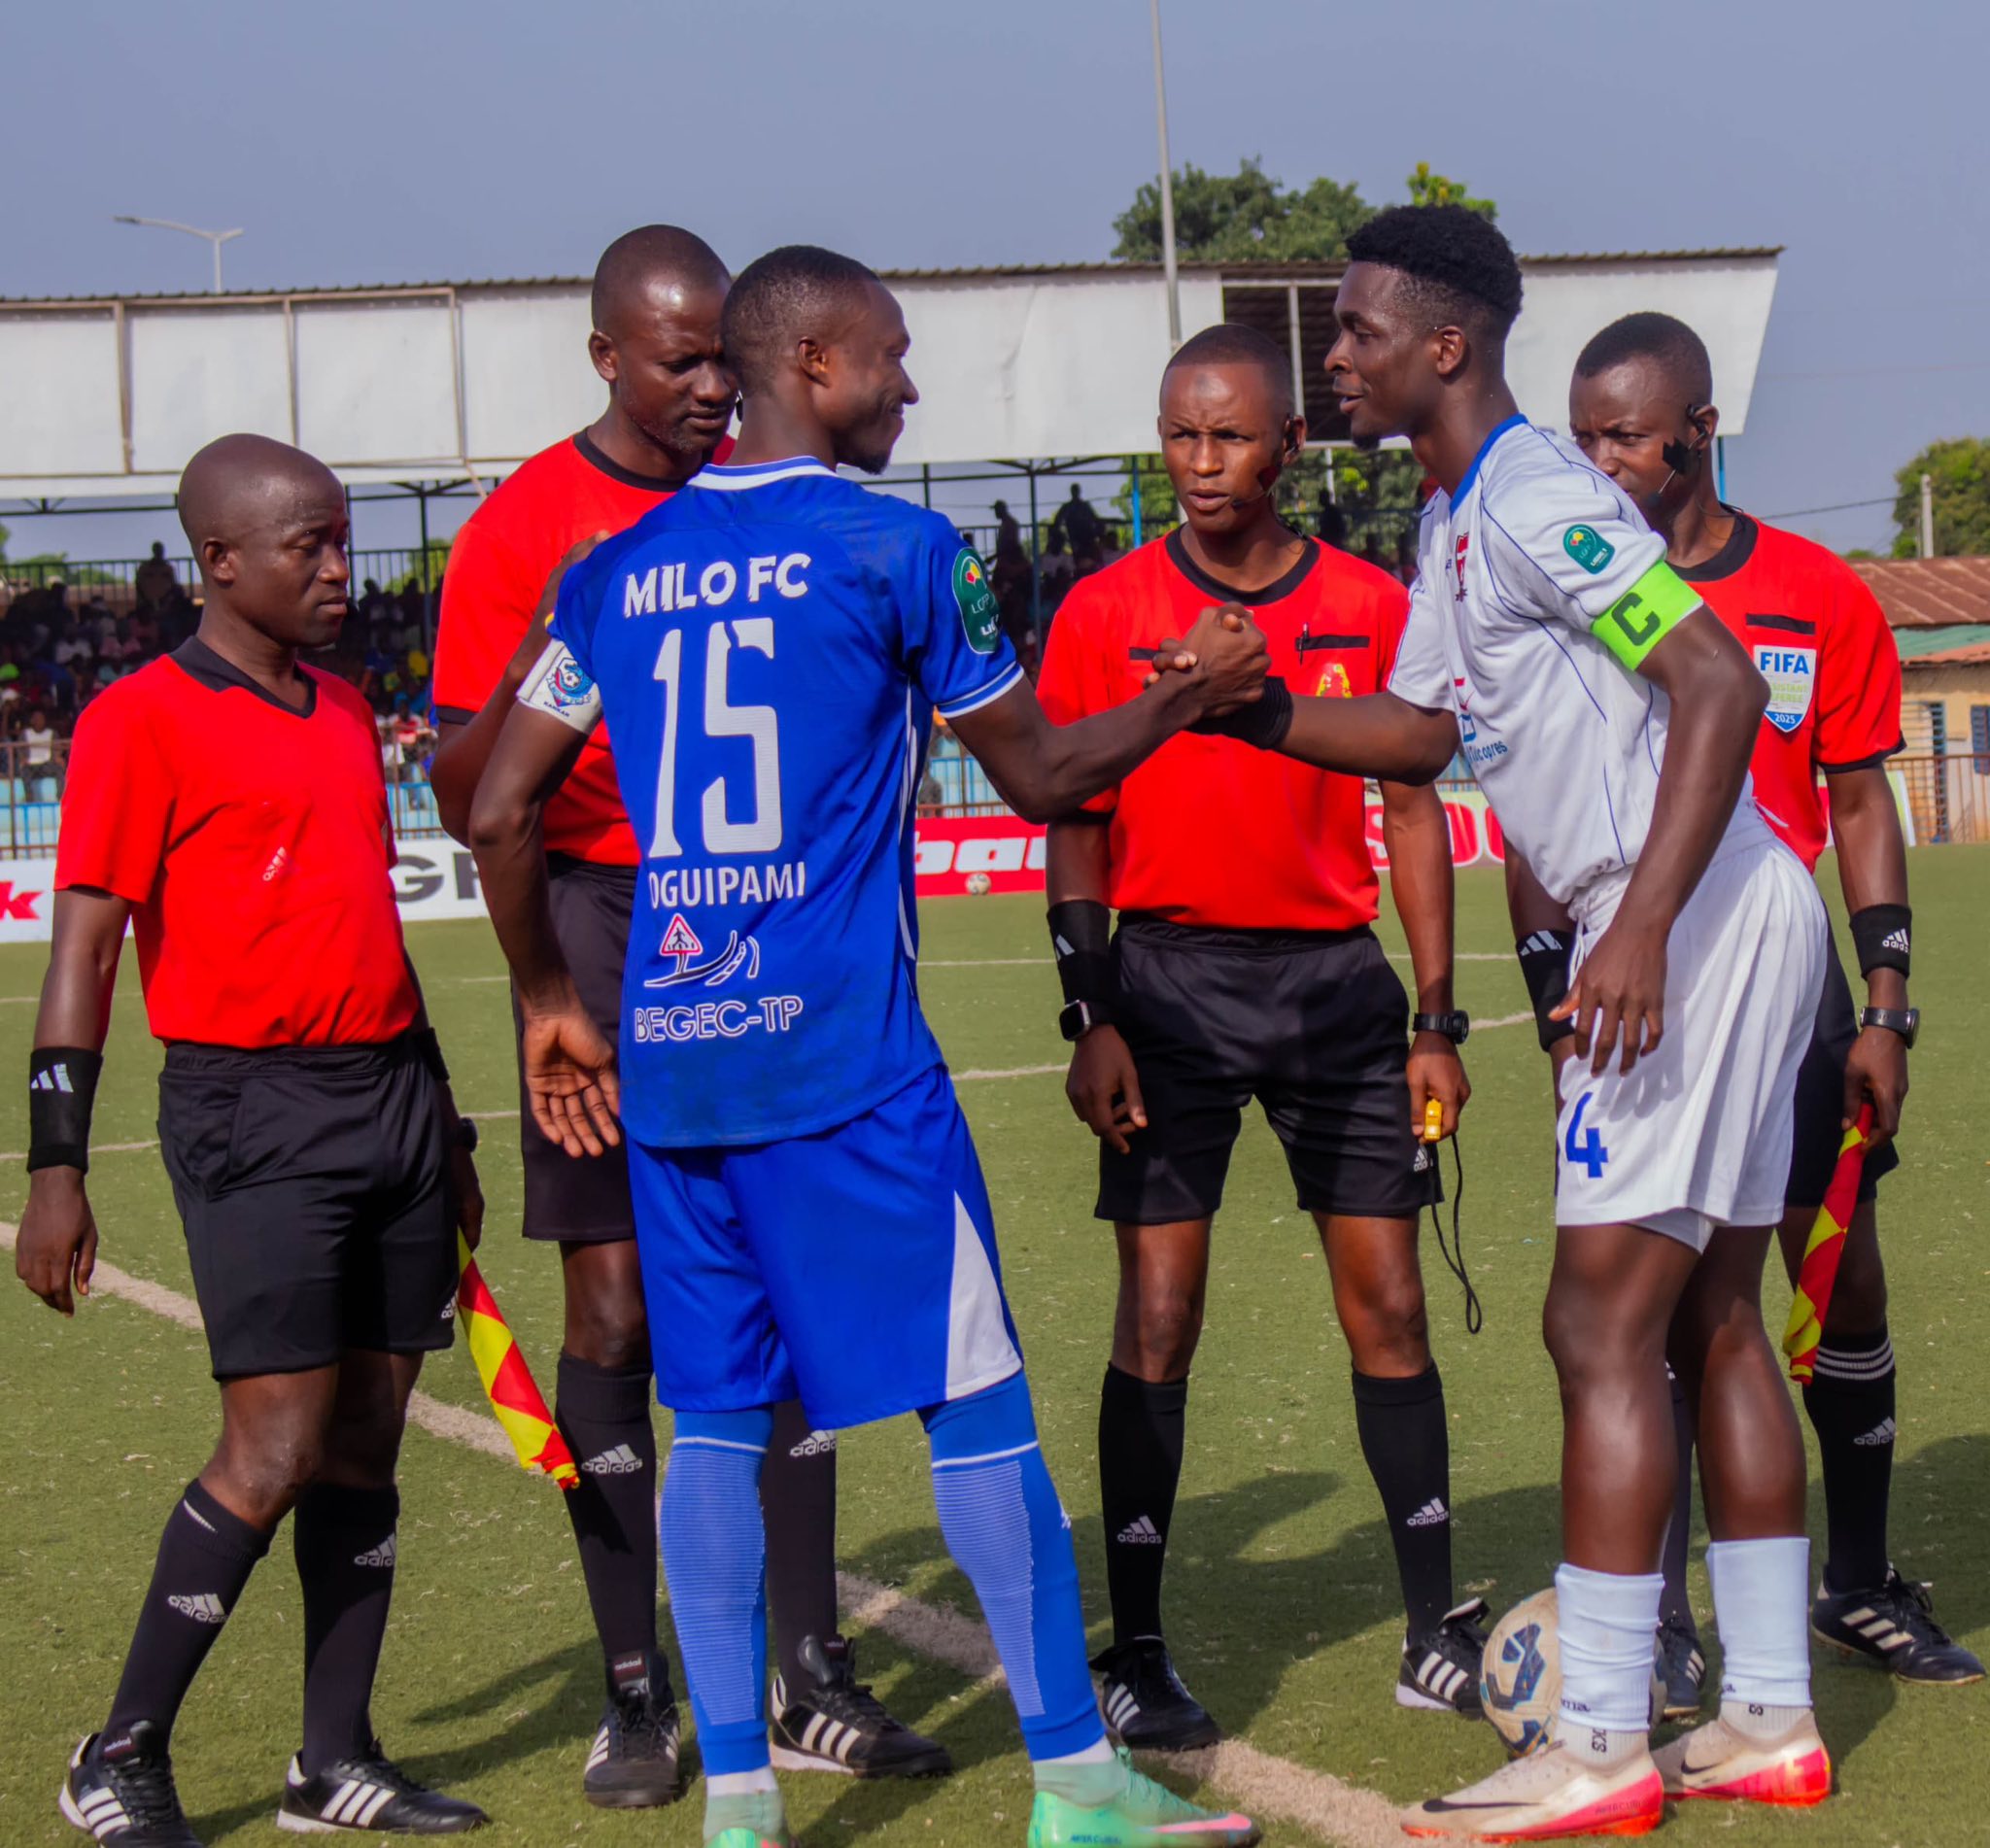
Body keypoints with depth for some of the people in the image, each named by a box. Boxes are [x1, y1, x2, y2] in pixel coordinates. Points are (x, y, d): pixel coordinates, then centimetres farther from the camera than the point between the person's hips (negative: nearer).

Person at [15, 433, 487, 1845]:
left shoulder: (347, 713, 15)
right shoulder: (144, 720, -7)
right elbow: (85, 947, -9)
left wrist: (441, 1121, 24)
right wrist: (57, 1167, -14)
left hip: (393, 1095, 7)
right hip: (254, 1109, -7)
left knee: (369, 1439, 8)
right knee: (274, 1453, -9)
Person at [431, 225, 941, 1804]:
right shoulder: (525, 528, -1)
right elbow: (467, 798, -4)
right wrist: (548, 643, -20)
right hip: (608, 922, -3)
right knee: (616, 1307, -2)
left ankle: (813, 1682, 10)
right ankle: (636, 1696, 6)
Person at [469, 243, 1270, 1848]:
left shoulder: (621, 567, 11)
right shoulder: (894, 547, -4)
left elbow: (502, 812, 12)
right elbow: (1042, 774, 4)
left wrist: (550, 1001, 23)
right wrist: (1188, 695, 20)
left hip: (666, 1056, 5)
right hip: (843, 1053, -5)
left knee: (717, 1418, 10)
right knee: (974, 1403, 2)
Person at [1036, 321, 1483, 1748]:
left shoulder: (1371, 608, 4)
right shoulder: (1106, 612, 0)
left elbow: (1412, 813, 8)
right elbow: (1077, 827, 3)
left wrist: (1437, 1020, 4)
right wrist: (1092, 1017, -5)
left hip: (1336, 978, 2)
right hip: (1173, 980, -1)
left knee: (1387, 1303, 3)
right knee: (1158, 1316, -3)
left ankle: (1438, 1636, 13)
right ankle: (1136, 1655, 4)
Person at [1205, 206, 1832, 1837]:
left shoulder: (1538, 498, -15)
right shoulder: (1456, 523, 16)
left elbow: (1720, 688, -23)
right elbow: (1424, 730, 27)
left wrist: (1643, 927, -29)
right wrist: (1252, 710, 13)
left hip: (1700, 927, -10)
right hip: (1712, 936, 10)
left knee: (1604, 1323, -8)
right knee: (1711, 1325, 12)